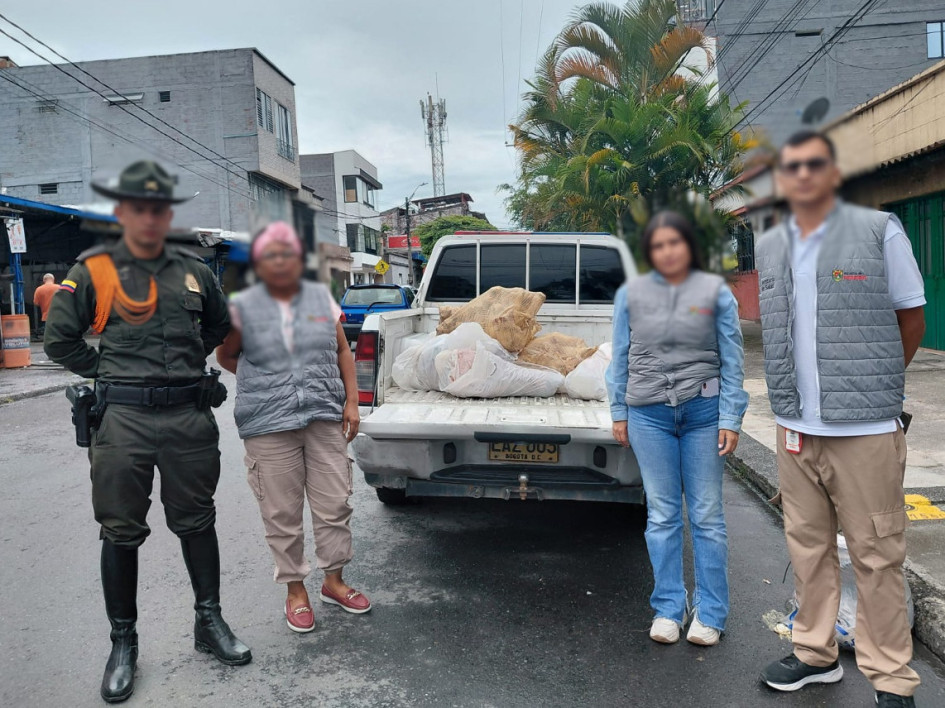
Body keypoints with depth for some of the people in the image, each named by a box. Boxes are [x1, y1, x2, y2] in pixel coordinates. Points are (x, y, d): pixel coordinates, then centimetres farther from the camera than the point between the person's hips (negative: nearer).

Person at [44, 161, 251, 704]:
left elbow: (220, 325, 23)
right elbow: (59, 339, 4)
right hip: (124, 420, -2)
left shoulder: (194, 271, 7)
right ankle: (124, 643, 23)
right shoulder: (93, 271, -1)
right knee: (121, 533, 7)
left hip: (188, 417, 2)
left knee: (197, 523, 11)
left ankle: (210, 622, 26)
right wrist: (110, 374, 2)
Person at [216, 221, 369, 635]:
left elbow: (343, 352, 10)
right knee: (282, 513, 6)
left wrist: (351, 401, 4)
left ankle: (333, 581, 27)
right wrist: (265, 381, 4)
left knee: (334, 504, 8)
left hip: (325, 418, 2)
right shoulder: (243, 307, 0)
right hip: (268, 426, -2)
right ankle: (295, 590, 24)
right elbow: (225, 357, 12)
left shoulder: (321, 298, 7)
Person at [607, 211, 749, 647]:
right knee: (662, 515, 9)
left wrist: (730, 419, -4)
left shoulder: (715, 292, 1)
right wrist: (619, 413, 6)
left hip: (703, 411, -1)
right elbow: (620, 358, 9)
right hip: (648, 414, 1)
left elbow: (732, 361, 1)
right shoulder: (630, 294, 5)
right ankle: (668, 608, 23)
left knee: (707, 515, 6)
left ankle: (710, 613, 20)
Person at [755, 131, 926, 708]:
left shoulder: (880, 231, -3)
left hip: (864, 430, -5)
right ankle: (816, 654, 30)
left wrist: (875, 389, 6)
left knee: (876, 557, 3)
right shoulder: (769, 248, 11)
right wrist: (791, 401, 13)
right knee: (808, 547, 14)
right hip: (796, 429, 5)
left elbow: (912, 320, 3)